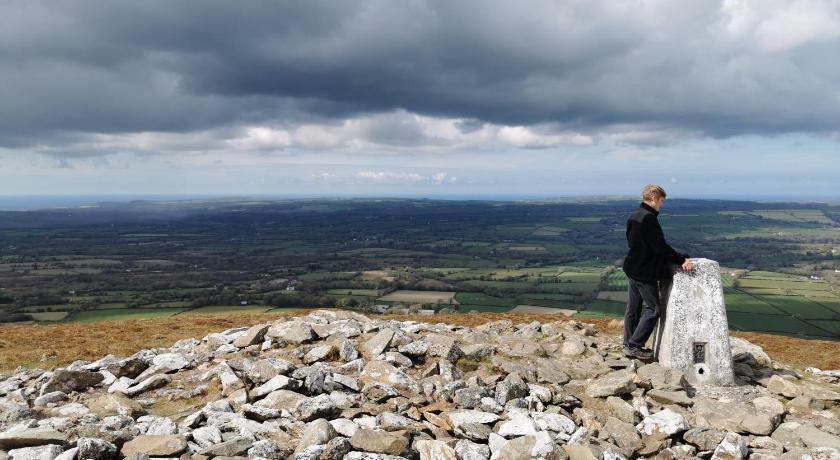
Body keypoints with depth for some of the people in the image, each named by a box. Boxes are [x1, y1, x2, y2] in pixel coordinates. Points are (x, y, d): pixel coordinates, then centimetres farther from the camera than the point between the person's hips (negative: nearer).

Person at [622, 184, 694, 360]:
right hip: (645, 272, -10)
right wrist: (682, 260, -16)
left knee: (633, 308, 14)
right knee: (653, 308, 0)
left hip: (632, 269, 10)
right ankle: (635, 345, 0)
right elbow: (660, 247, -22)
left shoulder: (634, 216, 10)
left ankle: (629, 345, 21)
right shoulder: (648, 218, -20)